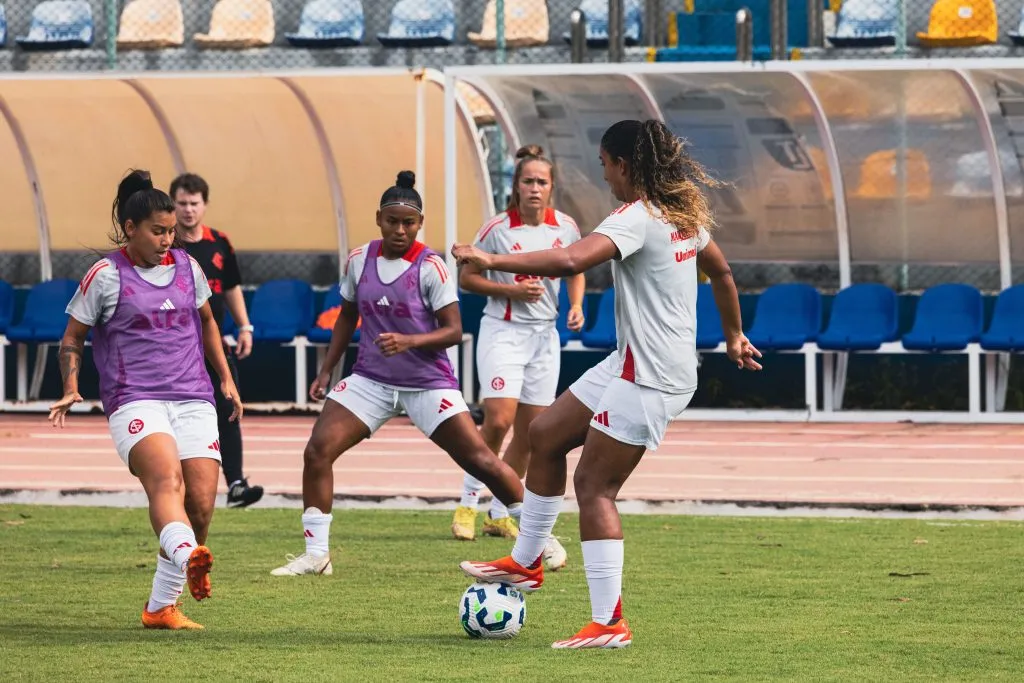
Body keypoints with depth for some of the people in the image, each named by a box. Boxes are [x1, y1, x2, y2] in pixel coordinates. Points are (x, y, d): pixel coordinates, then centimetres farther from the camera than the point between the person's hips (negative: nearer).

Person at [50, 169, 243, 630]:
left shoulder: (187, 267, 14)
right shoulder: (105, 276, 1)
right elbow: (72, 339, 8)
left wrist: (226, 379, 26)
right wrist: (71, 389, -7)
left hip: (193, 399, 5)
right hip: (135, 401, -5)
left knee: (202, 503, -7)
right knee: (166, 479, -32)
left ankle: (161, 606, 5)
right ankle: (188, 557, -60)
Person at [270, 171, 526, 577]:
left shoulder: (430, 266, -12)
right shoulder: (359, 260, 1)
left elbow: (453, 330, -12)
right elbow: (347, 316, 16)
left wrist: (410, 341, -29)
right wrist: (326, 371, 12)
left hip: (428, 383, -4)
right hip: (371, 379, 4)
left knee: (478, 459, -7)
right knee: (317, 451, -12)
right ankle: (316, 554, -4)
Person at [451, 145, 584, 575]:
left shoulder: (565, 227, 0)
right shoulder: (498, 229, -11)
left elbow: (575, 269, 17)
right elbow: (467, 278, -4)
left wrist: (576, 306, 0)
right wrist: (512, 289, -17)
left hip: (544, 334, 4)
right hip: (503, 331, -4)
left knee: (529, 432, 5)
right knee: (499, 420, -18)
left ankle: (499, 514, 17)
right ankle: (468, 503, -1)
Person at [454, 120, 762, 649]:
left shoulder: (636, 218, -18)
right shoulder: (685, 213, 11)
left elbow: (572, 259, -35)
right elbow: (721, 272, 27)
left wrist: (491, 262, -31)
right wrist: (733, 337, 41)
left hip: (649, 378, -10)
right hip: (631, 364, 10)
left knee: (593, 486, -7)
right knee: (544, 435, 17)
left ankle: (608, 622, -8)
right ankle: (525, 562, 27)